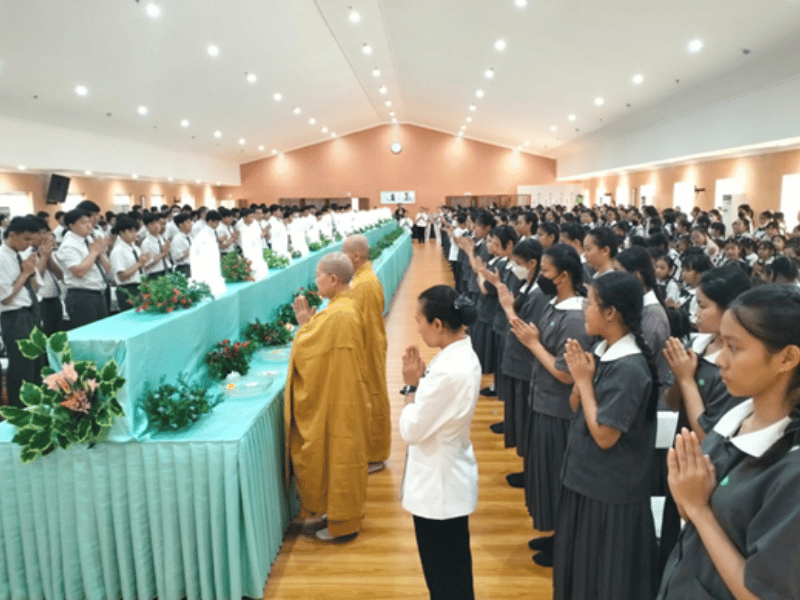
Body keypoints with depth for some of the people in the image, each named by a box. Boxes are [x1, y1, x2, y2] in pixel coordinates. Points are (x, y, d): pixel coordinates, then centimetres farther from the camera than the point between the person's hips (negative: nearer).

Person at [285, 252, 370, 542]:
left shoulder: (335, 315, -27)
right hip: (341, 396, 10)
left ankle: (343, 524, 22)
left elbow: (305, 354, -20)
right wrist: (310, 322, 3)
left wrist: (304, 324, -6)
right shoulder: (348, 306, 5)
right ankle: (344, 512, 36)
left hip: (336, 401, -10)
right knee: (343, 456, 21)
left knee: (338, 458, 5)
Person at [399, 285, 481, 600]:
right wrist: (422, 379, -7)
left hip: (439, 485, -9)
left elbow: (411, 429, -23)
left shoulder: (450, 371, -31)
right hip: (448, 479, 9)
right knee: (451, 568, 26)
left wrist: (412, 385, -11)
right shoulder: (461, 355, -1)